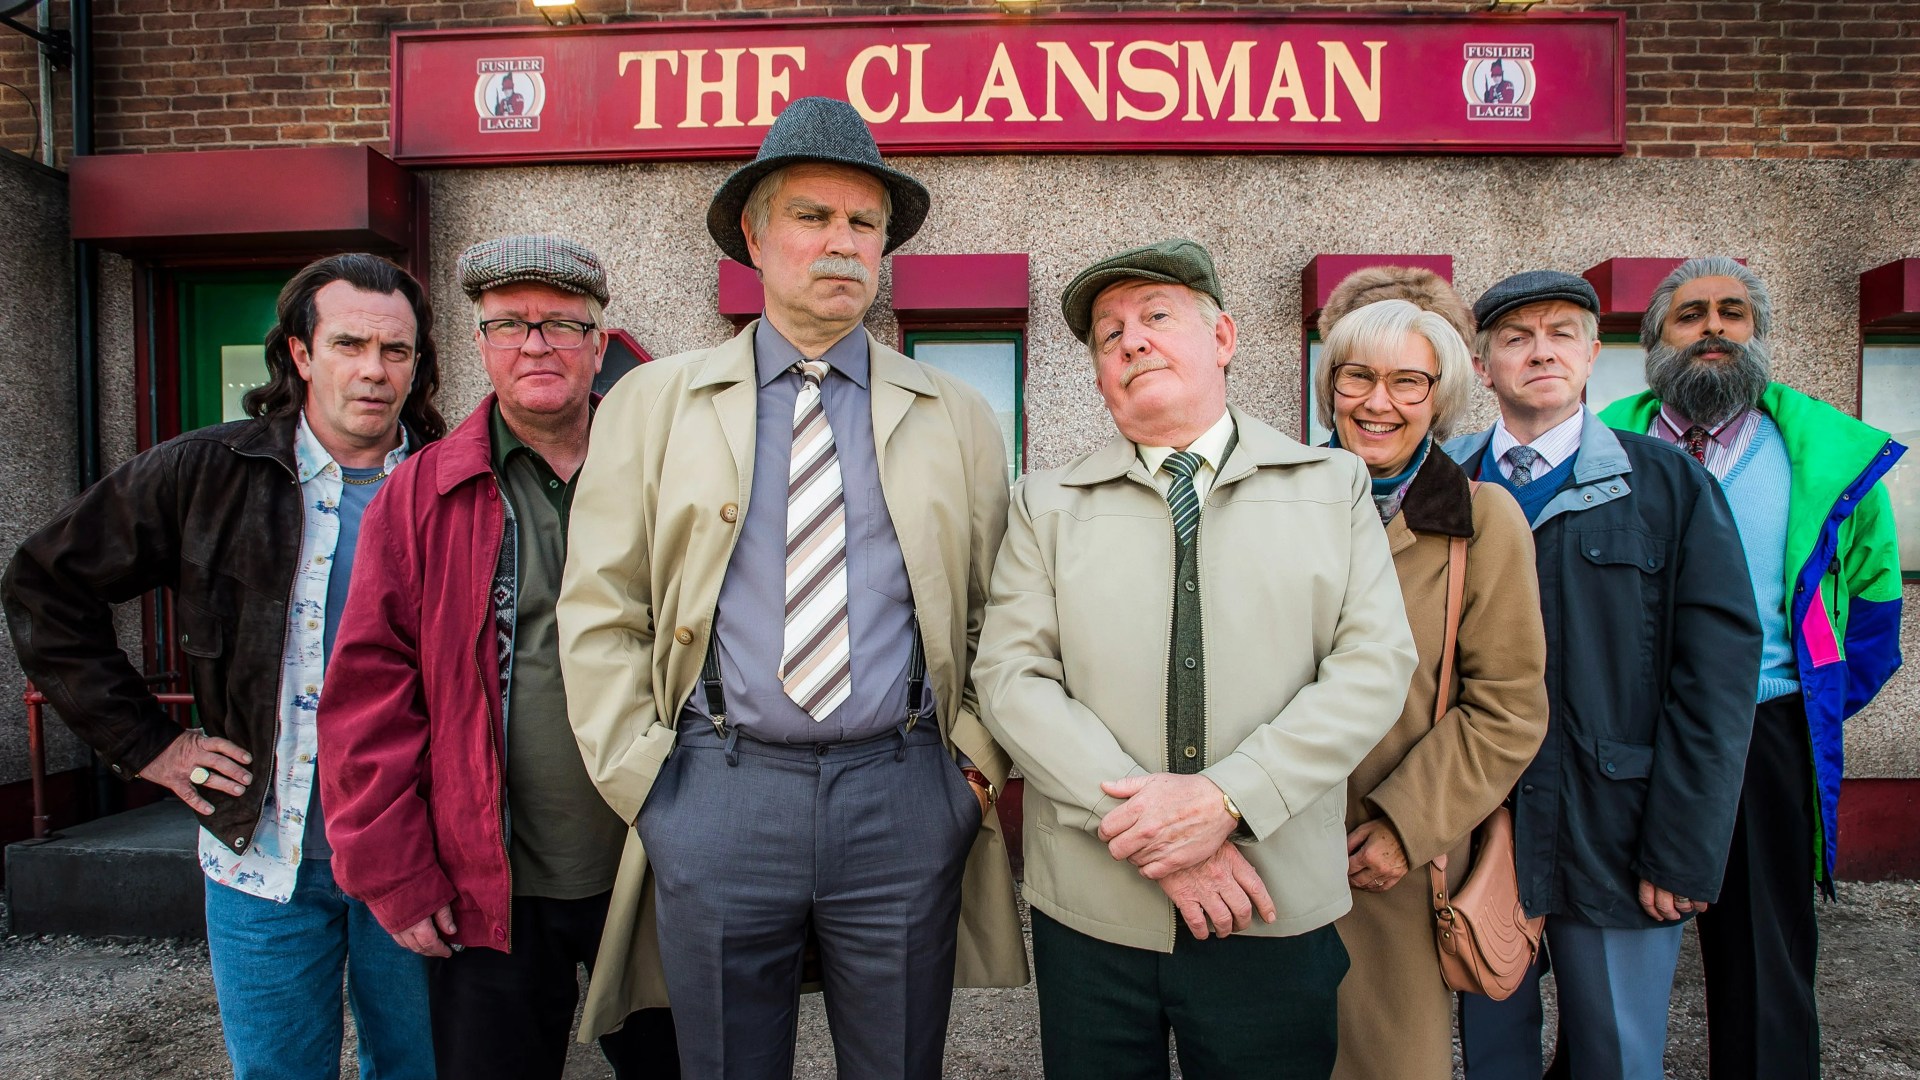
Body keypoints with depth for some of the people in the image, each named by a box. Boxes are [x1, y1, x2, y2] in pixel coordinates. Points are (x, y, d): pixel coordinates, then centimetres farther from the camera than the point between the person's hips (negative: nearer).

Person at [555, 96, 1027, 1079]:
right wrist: (643, 780, -3)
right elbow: (600, 613, 2)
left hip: (905, 798, 1)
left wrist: (977, 758, -1)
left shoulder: (957, 417, 7)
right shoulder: (651, 403, 4)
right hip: (716, 794, 0)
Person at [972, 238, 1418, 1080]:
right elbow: (1011, 678, -5)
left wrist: (1226, 798, -16)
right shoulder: (1047, 504, 4)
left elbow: (1375, 665, -4)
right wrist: (1145, 825, -15)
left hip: (1278, 915, 0)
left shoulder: (1334, 487, 5)